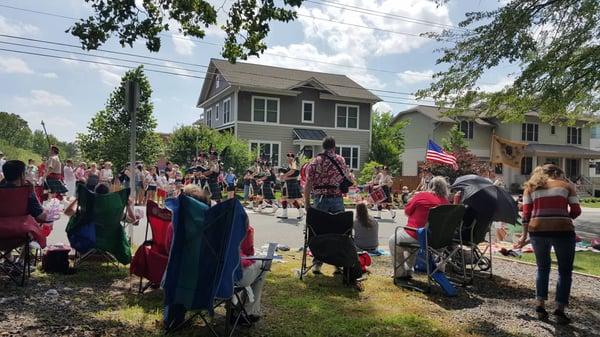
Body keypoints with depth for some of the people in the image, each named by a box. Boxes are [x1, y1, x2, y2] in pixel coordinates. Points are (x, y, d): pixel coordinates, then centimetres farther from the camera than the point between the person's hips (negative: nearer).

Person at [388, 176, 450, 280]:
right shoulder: (445, 202, 1)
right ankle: (408, 271, 41)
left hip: (416, 236, -6)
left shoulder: (422, 196, -11)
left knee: (393, 240, 24)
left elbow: (407, 212, 1)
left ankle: (401, 273, 27)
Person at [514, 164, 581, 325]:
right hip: (562, 230, -2)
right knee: (565, 271, 12)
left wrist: (524, 236, 12)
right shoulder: (566, 185, 13)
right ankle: (560, 310, 5)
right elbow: (576, 211, 7)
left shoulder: (531, 187, 16)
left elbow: (526, 213, 9)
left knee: (542, 268, 20)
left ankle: (540, 305, 16)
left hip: (537, 230, 2)